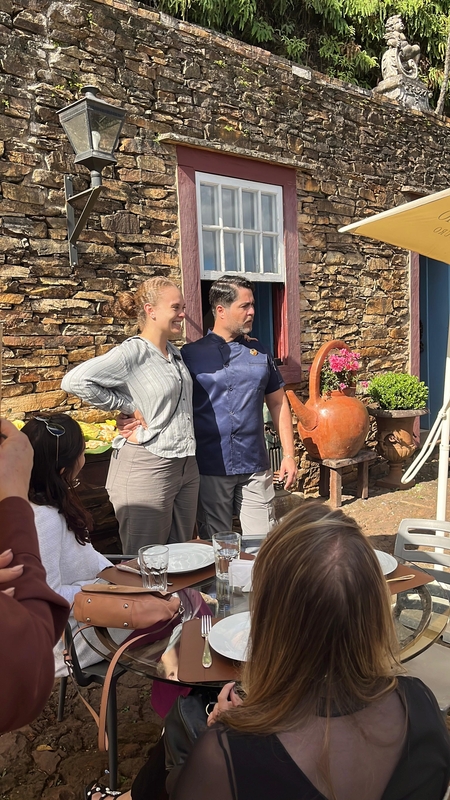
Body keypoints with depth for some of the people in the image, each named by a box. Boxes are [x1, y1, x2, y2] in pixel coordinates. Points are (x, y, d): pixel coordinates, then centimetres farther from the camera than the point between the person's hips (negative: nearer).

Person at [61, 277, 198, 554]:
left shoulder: (175, 352, 9)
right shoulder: (133, 352, -14)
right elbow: (75, 381, -24)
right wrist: (127, 406, -17)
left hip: (186, 467, 8)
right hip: (147, 468, -7)